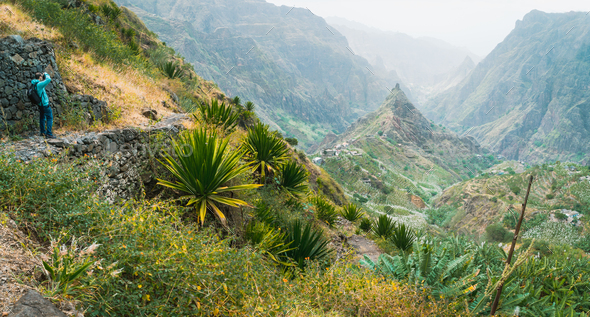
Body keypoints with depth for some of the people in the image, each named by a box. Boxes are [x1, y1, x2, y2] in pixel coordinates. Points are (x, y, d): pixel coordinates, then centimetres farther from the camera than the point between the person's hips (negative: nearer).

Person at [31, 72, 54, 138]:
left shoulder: (34, 84, 4)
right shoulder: (39, 84, -22)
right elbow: (48, 79, -28)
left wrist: (44, 77, 13)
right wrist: (46, 74, -7)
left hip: (40, 104, 9)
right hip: (45, 104, -9)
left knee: (42, 118, 19)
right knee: (50, 118, -3)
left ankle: (43, 132, 29)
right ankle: (49, 134, -6)